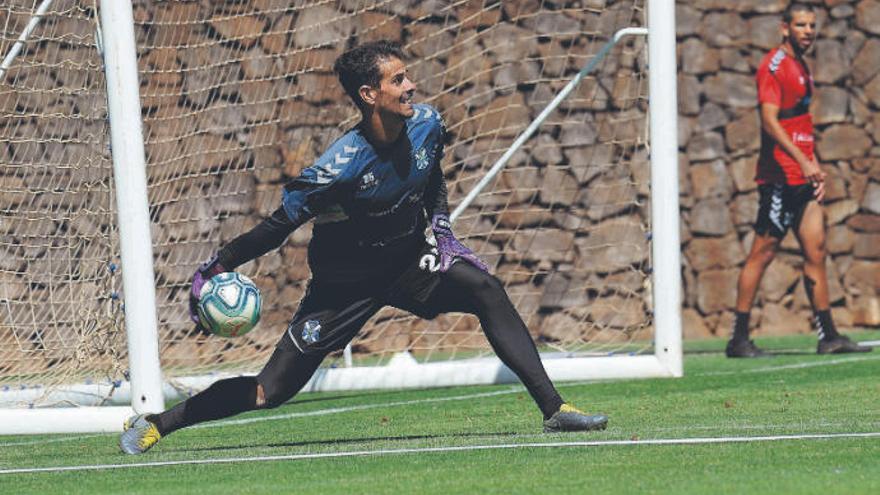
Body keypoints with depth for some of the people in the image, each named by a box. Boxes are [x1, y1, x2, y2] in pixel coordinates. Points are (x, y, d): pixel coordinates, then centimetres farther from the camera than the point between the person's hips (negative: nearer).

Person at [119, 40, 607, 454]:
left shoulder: (426, 125, -12)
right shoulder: (341, 166, -29)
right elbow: (279, 226, -21)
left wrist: (442, 231, 1)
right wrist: (215, 267, -23)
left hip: (407, 262, 5)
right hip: (346, 282, -5)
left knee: (486, 291, -18)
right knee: (272, 391, -5)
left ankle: (553, 409, -15)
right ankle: (153, 424, 8)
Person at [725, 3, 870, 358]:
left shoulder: (802, 66, 19)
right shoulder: (774, 66, -10)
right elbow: (770, 122, -19)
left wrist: (814, 167, 18)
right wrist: (802, 162, -27)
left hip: (803, 176, 9)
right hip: (780, 175, -9)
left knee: (815, 251, 5)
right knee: (763, 253, -5)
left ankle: (828, 337, 6)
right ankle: (739, 339, -1)